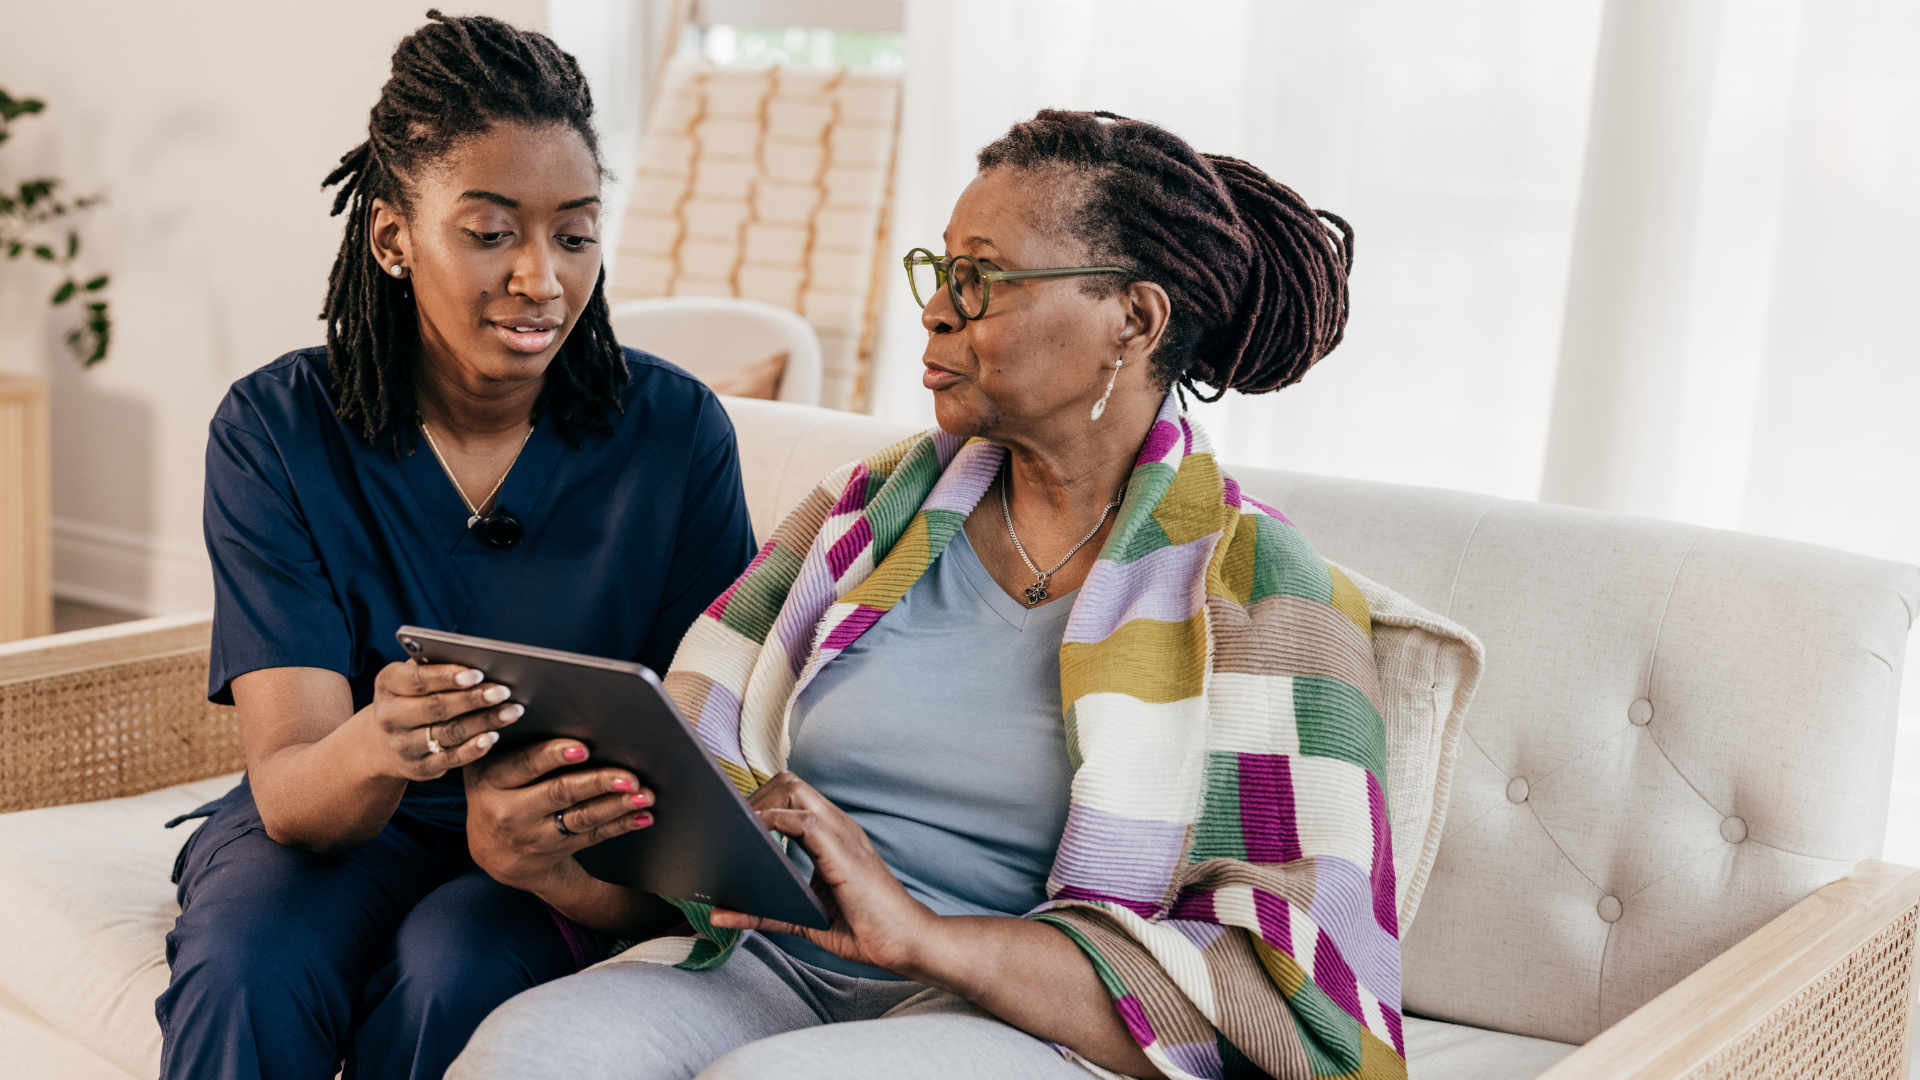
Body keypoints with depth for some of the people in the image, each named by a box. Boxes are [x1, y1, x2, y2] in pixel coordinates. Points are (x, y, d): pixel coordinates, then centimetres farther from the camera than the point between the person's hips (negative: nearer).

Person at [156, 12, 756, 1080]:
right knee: (246, 965, -31)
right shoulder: (273, 432, -10)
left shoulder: (676, 431, -9)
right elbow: (288, 793, -17)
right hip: (332, 829, 0)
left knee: (454, 966, -31)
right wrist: (371, 752, -42)